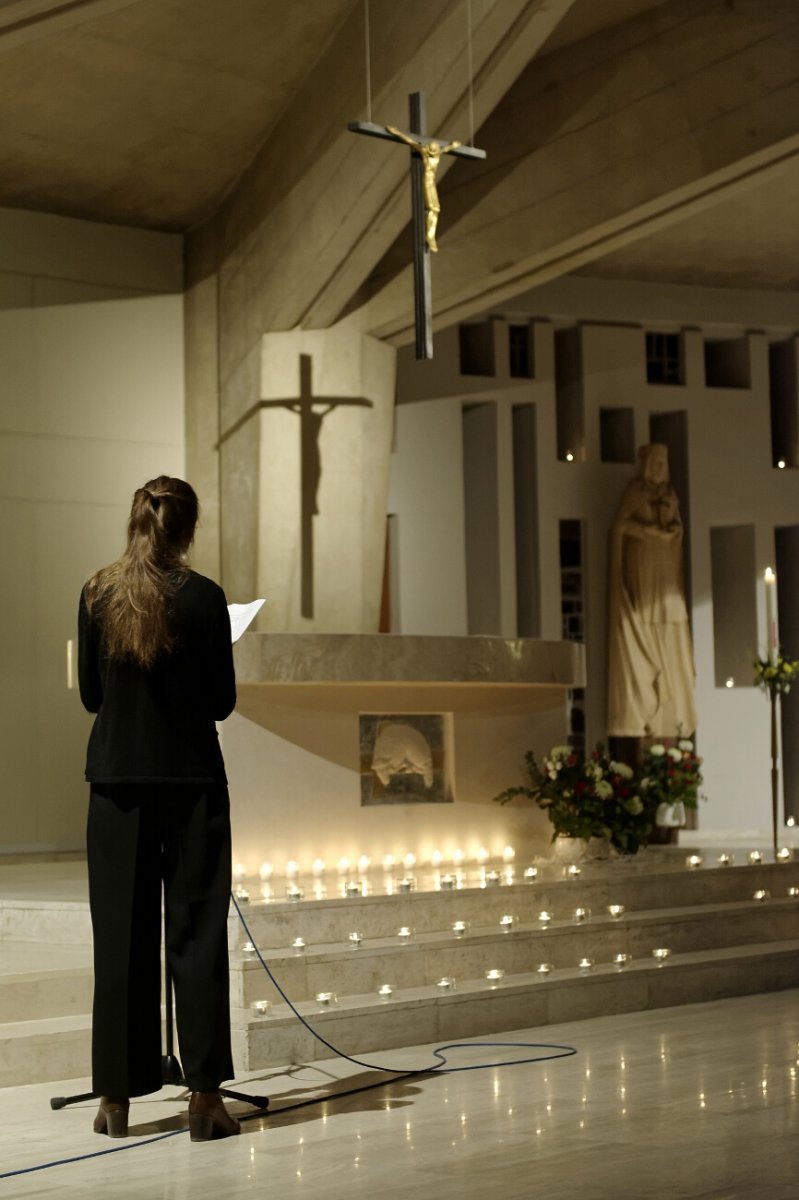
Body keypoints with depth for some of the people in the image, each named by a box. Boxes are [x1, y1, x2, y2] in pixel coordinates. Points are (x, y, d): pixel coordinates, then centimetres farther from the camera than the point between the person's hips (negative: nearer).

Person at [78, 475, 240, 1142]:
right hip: (189, 777, -3)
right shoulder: (202, 597, -9)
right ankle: (204, 1095, 1)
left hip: (118, 778, 3)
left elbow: (91, 694, 6)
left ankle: (116, 1098, 10)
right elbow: (221, 702, -5)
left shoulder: (96, 594, 0)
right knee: (197, 931, 1)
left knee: (120, 932, 7)